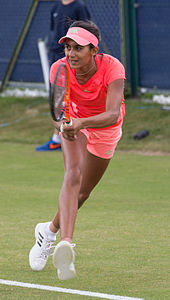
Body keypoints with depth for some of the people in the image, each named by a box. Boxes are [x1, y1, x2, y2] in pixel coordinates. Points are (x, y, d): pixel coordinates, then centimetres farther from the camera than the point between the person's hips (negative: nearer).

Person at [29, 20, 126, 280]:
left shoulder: (112, 68, -34)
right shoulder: (60, 69, -26)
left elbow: (113, 114, -45)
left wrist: (82, 123, -62)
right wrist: (62, 124, -53)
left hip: (106, 128, 0)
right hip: (75, 122, 0)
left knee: (83, 192, 7)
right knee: (73, 174, -26)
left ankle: (50, 230, 33)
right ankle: (65, 243, -39)